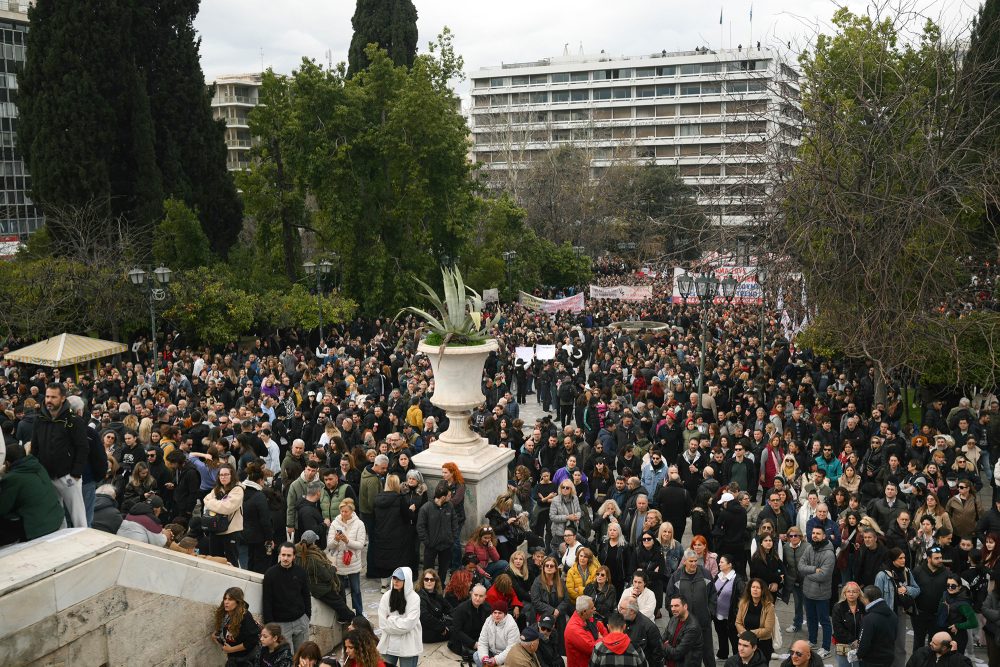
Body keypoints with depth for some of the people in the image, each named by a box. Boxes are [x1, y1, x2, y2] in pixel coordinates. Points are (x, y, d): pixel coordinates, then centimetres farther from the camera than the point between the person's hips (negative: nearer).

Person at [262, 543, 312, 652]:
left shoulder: (301, 572, 1)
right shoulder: (270, 574, -6)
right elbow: (266, 601, -4)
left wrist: (307, 617, 6)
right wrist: (269, 623, -7)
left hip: (300, 620, 3)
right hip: (280, 623, -3)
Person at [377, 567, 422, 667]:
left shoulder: (414, 598, -12)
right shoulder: (386, 596, -3)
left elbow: (408, 624, -18)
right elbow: (382, 623, -6)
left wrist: (391, 620, -11)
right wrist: (399, 624, -12)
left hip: (408, 645, -3)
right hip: (389, 643, 3)